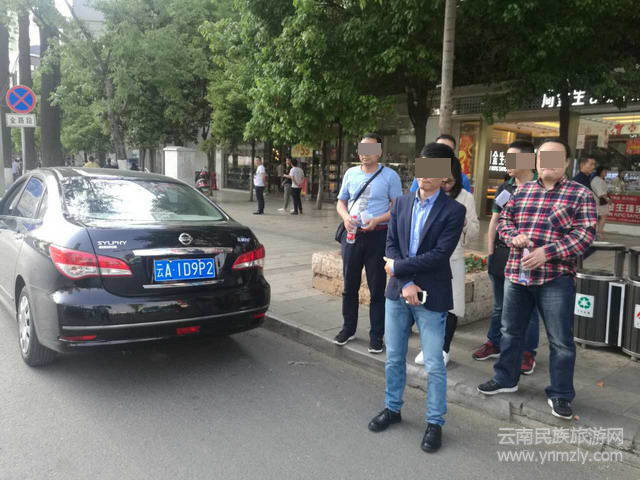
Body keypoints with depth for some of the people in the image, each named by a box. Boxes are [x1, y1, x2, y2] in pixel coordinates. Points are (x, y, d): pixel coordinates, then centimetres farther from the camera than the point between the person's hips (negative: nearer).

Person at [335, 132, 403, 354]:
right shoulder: (350, 173, 8)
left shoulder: (390, 176, -4)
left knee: (377, 288, 3)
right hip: (352, 235, 4)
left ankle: (376, 335, 14)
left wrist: (377, 220, -20)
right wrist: (345, 217, -9)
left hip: (378, 236, -4)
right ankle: (348, 328, 27)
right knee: (350, 285, 12)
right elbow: (341, 202, 13)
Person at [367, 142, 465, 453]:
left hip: (431, 297, -4)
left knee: (434, 365, 5)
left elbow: (440, 254, -17)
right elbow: (391, 246, 0)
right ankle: (393, 408, 35)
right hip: (397, 292, 5)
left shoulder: (453, 210, -8)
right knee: (393, 358, 15)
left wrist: (398, 267, -13)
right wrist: (405, 284, -12)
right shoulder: (402, 203, 6)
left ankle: (435, 423, 23)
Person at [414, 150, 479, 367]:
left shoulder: (466, 197, 1)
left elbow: (474, 232, 4)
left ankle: (443, 349, 16)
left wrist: (464, 221, -15)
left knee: (450, 304, 2)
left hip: (453, 259, -1)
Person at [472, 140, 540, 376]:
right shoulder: (504, 187, 9)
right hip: (501, 253, 5)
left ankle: (527, 352, 19)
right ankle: (494, 343, 30)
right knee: (499, 305, 16)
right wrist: (490, 250, 7)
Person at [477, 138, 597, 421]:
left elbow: (585, 234, -10)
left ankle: (560, 395, 20)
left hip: (556, 278, -4)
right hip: (516, 274, 4)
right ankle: (505, 379, 34)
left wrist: (548, 252, -21)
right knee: (510, 331, 16)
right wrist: (513, 236, -9)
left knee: (560, 340, 4)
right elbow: (504, 219, 14)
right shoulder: (522, 191, 12)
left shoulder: (580, 194, -2)